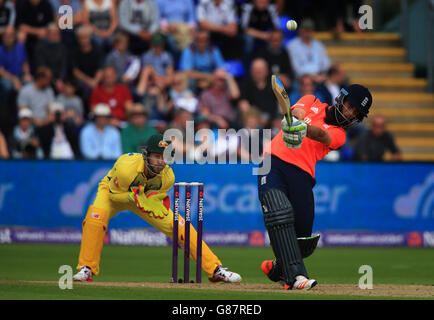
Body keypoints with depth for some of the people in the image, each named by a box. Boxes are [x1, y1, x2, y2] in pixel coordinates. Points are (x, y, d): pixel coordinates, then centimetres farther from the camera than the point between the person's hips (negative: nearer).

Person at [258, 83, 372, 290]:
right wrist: (295, 121, -29)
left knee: (303, 239, -3)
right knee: (280, 212, -26)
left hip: (301, 174, 1)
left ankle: (278, 269, 28)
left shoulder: (338, 134, 13)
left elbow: (320, 135, -10)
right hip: (273, 164, -1)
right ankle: (295, 276, -30)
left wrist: (303, 129, -34)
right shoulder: (312, 103, 20)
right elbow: (298, 113, -3)